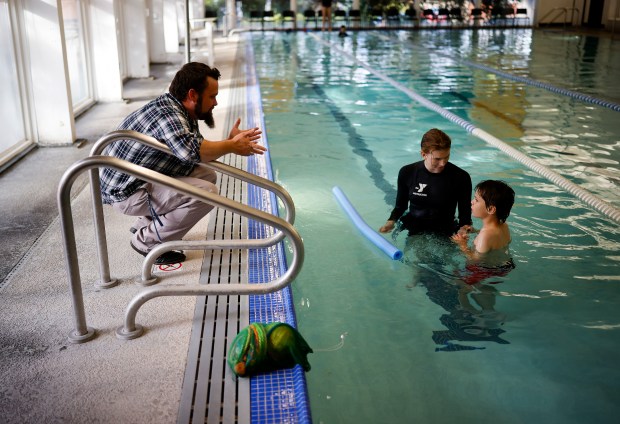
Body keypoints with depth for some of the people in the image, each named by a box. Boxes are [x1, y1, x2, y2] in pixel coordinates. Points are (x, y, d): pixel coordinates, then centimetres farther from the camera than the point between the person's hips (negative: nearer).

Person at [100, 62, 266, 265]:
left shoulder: (182, 112, 6)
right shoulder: (167, 114, -25)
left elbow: (201, 149, 13)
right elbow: (191, 151, -42)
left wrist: (230, 142, 0)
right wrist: (230, 146, -27)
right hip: (126, 192, -10)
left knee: (207, 175, 12)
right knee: (206, 192, -21)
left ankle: (145, 226, 15)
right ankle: (147, 241, -5)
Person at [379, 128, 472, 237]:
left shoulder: (461, 178, -6)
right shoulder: (407, 173, -1)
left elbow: (465, 215, -1)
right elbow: (400, 206, 11)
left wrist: (464, 228, -23)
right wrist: (391, 221, -9)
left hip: (445, 237, 0)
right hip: (414, 235, 1)